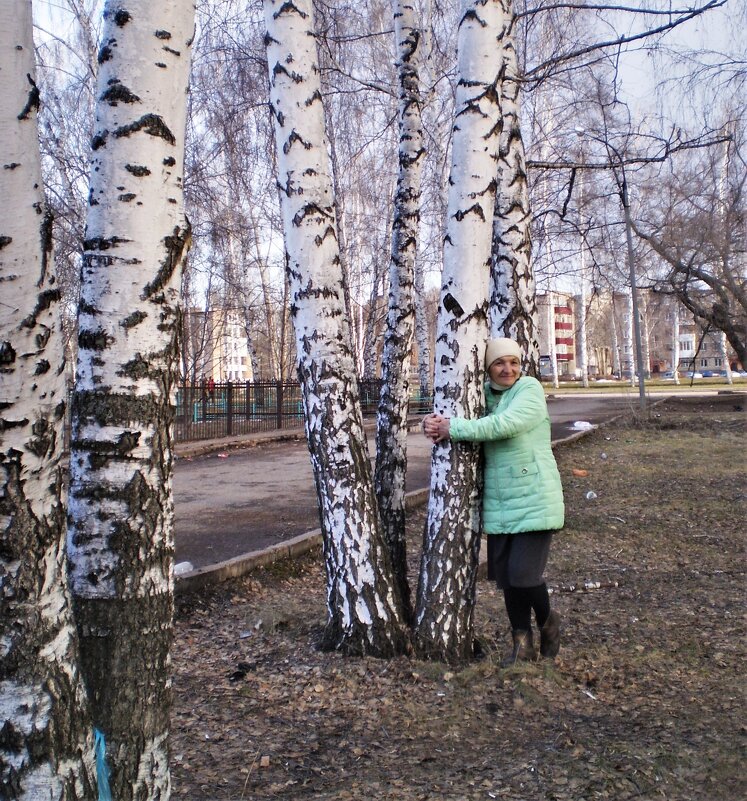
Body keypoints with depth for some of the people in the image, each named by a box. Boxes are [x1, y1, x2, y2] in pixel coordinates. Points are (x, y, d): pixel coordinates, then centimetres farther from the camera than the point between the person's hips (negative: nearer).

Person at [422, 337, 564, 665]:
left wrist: (451, 428, -24)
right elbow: (447, 413, 9)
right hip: (498, 503, 6)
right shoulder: (482, 395, 6)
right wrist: (433, 422, -16)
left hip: (533, 501, -5)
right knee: (505, 575, 11)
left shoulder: (530, 389, -10)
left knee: (524, 573, -8)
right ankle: (522, 643, 29)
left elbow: (504, 424, -26)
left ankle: (547, 622, 24)